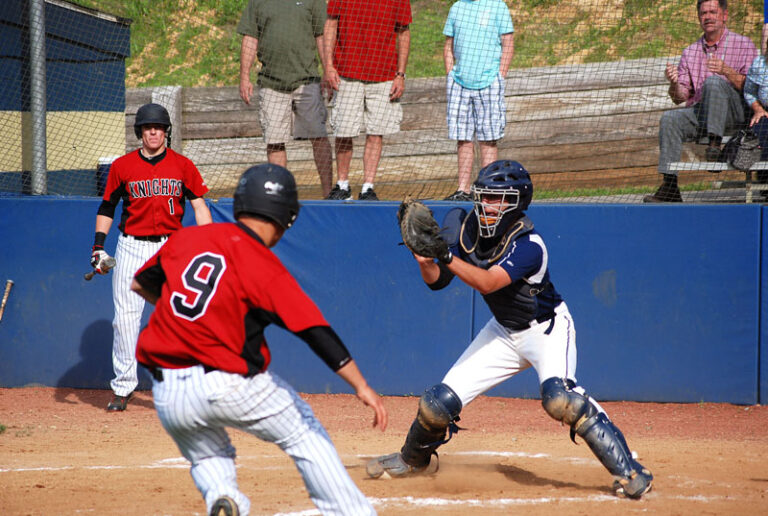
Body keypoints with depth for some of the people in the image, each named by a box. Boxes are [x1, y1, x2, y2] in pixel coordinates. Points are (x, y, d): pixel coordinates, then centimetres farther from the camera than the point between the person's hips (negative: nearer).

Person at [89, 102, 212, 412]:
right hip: (131, 247, 1)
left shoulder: (183, 166, 3)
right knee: (125, 316, -1)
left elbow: (199, 206, 1)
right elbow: (107, 207, 11)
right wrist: (98, 246, 2)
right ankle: (123, 386, 8)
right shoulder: (122, 166, 4)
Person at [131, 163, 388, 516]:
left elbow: (140, 284, 21)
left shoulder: (184, 240, 5)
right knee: (304, 433, 17)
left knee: (207, 458, 27)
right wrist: (361, 387, -12)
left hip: (168, 394, 4)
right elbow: (314, 331, -13)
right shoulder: (264, 267, -8)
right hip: (229, 386, -4)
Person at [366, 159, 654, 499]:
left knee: (558, 397, -34)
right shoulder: (469, 229, -9)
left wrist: (447, 256, -48)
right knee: (440, 401, 1)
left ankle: (627, 469, -29)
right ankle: (412, 459, 31)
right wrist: (425, 259, -26)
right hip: (504, 332, 6)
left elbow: (487, 283, -40)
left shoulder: (528, 244, -28)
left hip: (547, 328, -6)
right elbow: (435, 280, -5)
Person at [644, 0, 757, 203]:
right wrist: (674, 83, -10)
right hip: (699, 113, 4)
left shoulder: (743, 44, 8)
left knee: (713, 82, -31)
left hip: (736, 114, -4)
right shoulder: (690, 52, 20)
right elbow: (679, 98, 14)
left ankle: (715, 144, -36)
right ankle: (669, 186, -30)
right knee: (669, 119, -24)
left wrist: (726, 71, -23)